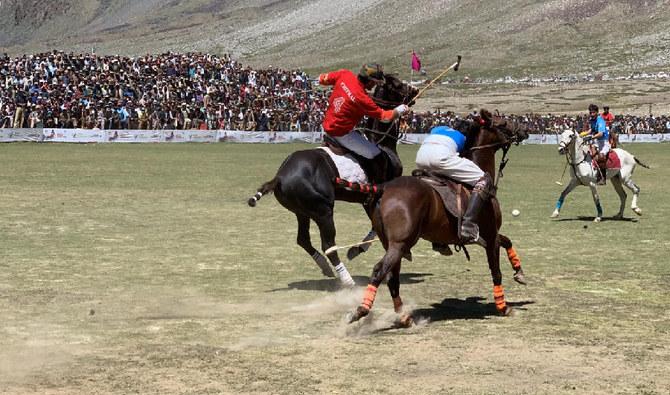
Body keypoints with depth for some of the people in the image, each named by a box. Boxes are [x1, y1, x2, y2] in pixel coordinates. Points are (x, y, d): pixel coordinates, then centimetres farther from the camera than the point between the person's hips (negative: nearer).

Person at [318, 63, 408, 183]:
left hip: (326, 125, 9)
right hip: (341, 133, -9)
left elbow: (322, 79, 7)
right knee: (377, 158, -4)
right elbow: (384, 116, -14)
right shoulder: (361, 98, -26)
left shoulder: (345, 75, -9)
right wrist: (399, 110, 3)